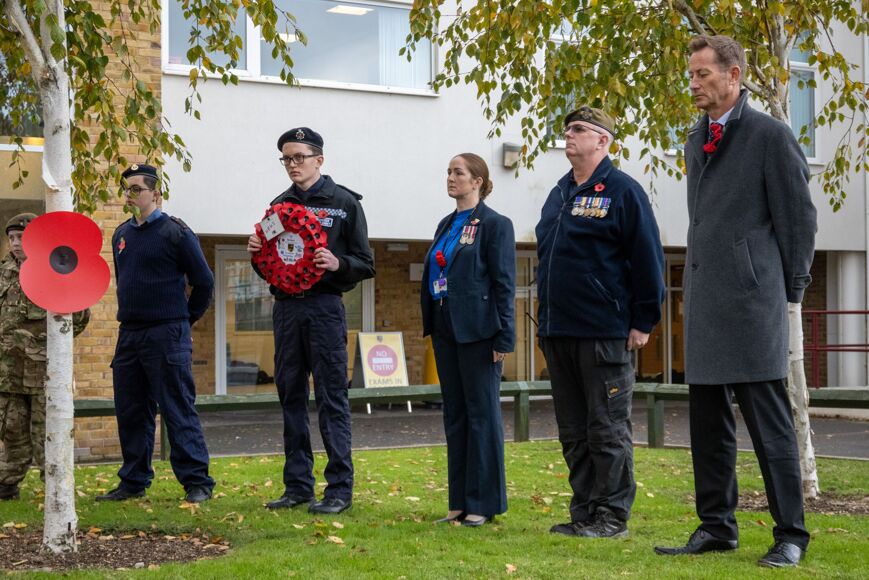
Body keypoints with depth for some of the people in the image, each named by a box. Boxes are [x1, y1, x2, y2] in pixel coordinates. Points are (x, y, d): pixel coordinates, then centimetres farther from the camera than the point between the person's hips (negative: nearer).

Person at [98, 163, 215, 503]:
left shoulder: (175, 232, -7)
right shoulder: (121, 234, 13)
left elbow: (203, 281, -3)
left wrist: (183, 320, 5)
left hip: (167, 335, -7)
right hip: (128, 335, 7)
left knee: (178, 411, -6)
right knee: (130, 412, 10)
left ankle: (197, 483, -2)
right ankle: (133, 482, 20)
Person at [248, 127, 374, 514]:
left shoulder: (343, 203, 0)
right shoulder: (280, 205, 14)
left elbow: (366, 264, -1)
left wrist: (338, 264, -20)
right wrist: (257, 254, -2)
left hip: (324, 306, -5)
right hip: (286, 306, 6)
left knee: (331, 397, -4)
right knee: (291, 395, 8)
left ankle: (340, 488, 1)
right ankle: (298, 485, 16)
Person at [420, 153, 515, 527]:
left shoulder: (494, 224, -7)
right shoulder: (446, 225, 16)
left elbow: (504, 283, -11)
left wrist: (504, 338, -15)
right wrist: (431, 324, 13)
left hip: (477, 330, -8)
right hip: (445, 329, 8)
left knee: (482, 413, -2)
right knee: (454, 414, 10)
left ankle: (484, 503, 5)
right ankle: (460, 501, 17)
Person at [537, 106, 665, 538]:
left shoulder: (622, 191, -5)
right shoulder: (559, 194, 17)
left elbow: (648, 259, -9)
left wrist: (643, 322, -11)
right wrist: (545, 318, 18)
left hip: (604, 335, -8)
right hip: (557, 334, 8)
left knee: (608, 430, -1)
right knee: (573, 432, 11)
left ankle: (612, 516, 6)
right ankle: (583, 513, 18)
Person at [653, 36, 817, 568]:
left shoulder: (771, 134, -6)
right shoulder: (697, 139, 16)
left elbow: (799, 217, -5)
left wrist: (790, 291, -4)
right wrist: (698, 280, 15)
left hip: (752, 298, -7)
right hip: (705, 299, 7)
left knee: (770, 423, -3)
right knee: (708, 423, 10)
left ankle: (791, 534, 5)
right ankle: (717, 526, 19)